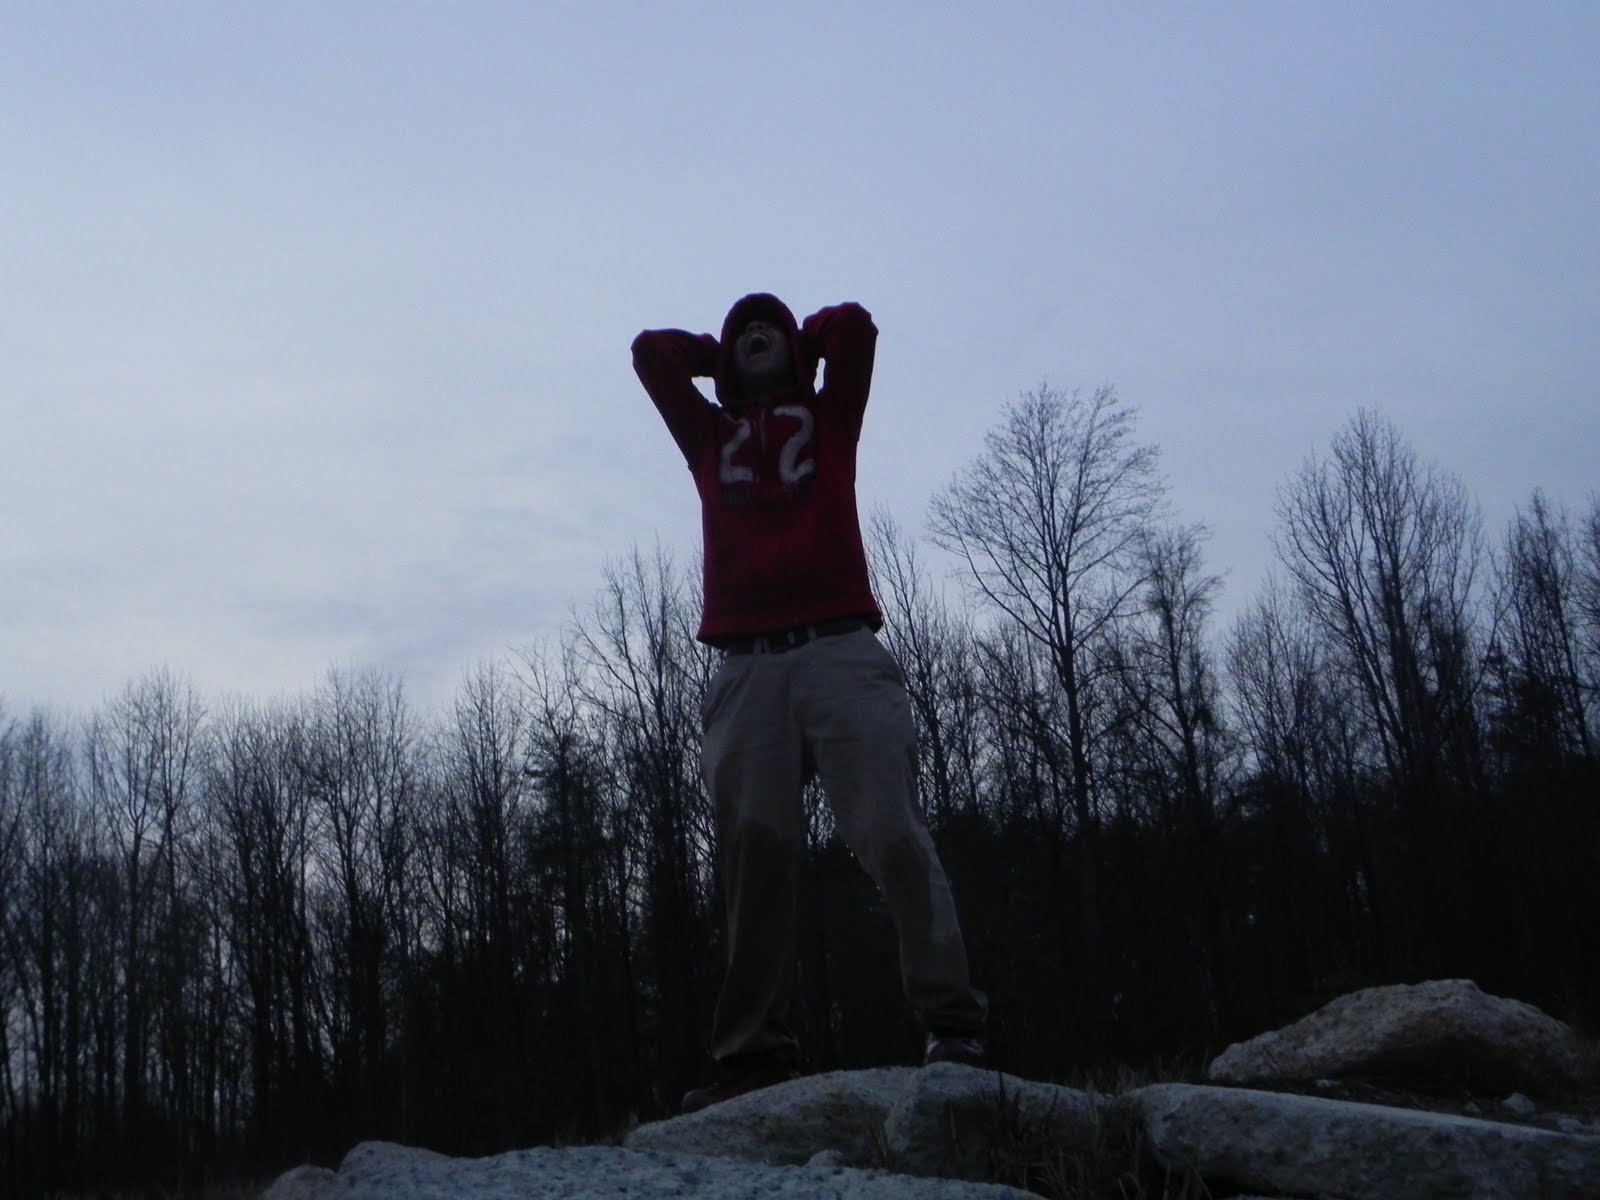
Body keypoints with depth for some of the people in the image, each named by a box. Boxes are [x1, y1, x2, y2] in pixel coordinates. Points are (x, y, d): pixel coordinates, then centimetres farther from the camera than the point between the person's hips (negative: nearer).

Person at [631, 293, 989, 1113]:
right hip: (746, 669, 2)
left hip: (841, 653, -2)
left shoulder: (829, 417, 23)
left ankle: (952, 1024, -17)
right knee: (752, 853, -6)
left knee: (891, 833, -14)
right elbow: (652, 351, 29)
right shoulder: (708, 434, 27)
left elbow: (852, 324, 14)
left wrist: (799, 348, 29)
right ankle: (753, 1047, -7)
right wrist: (725, 360, 34)